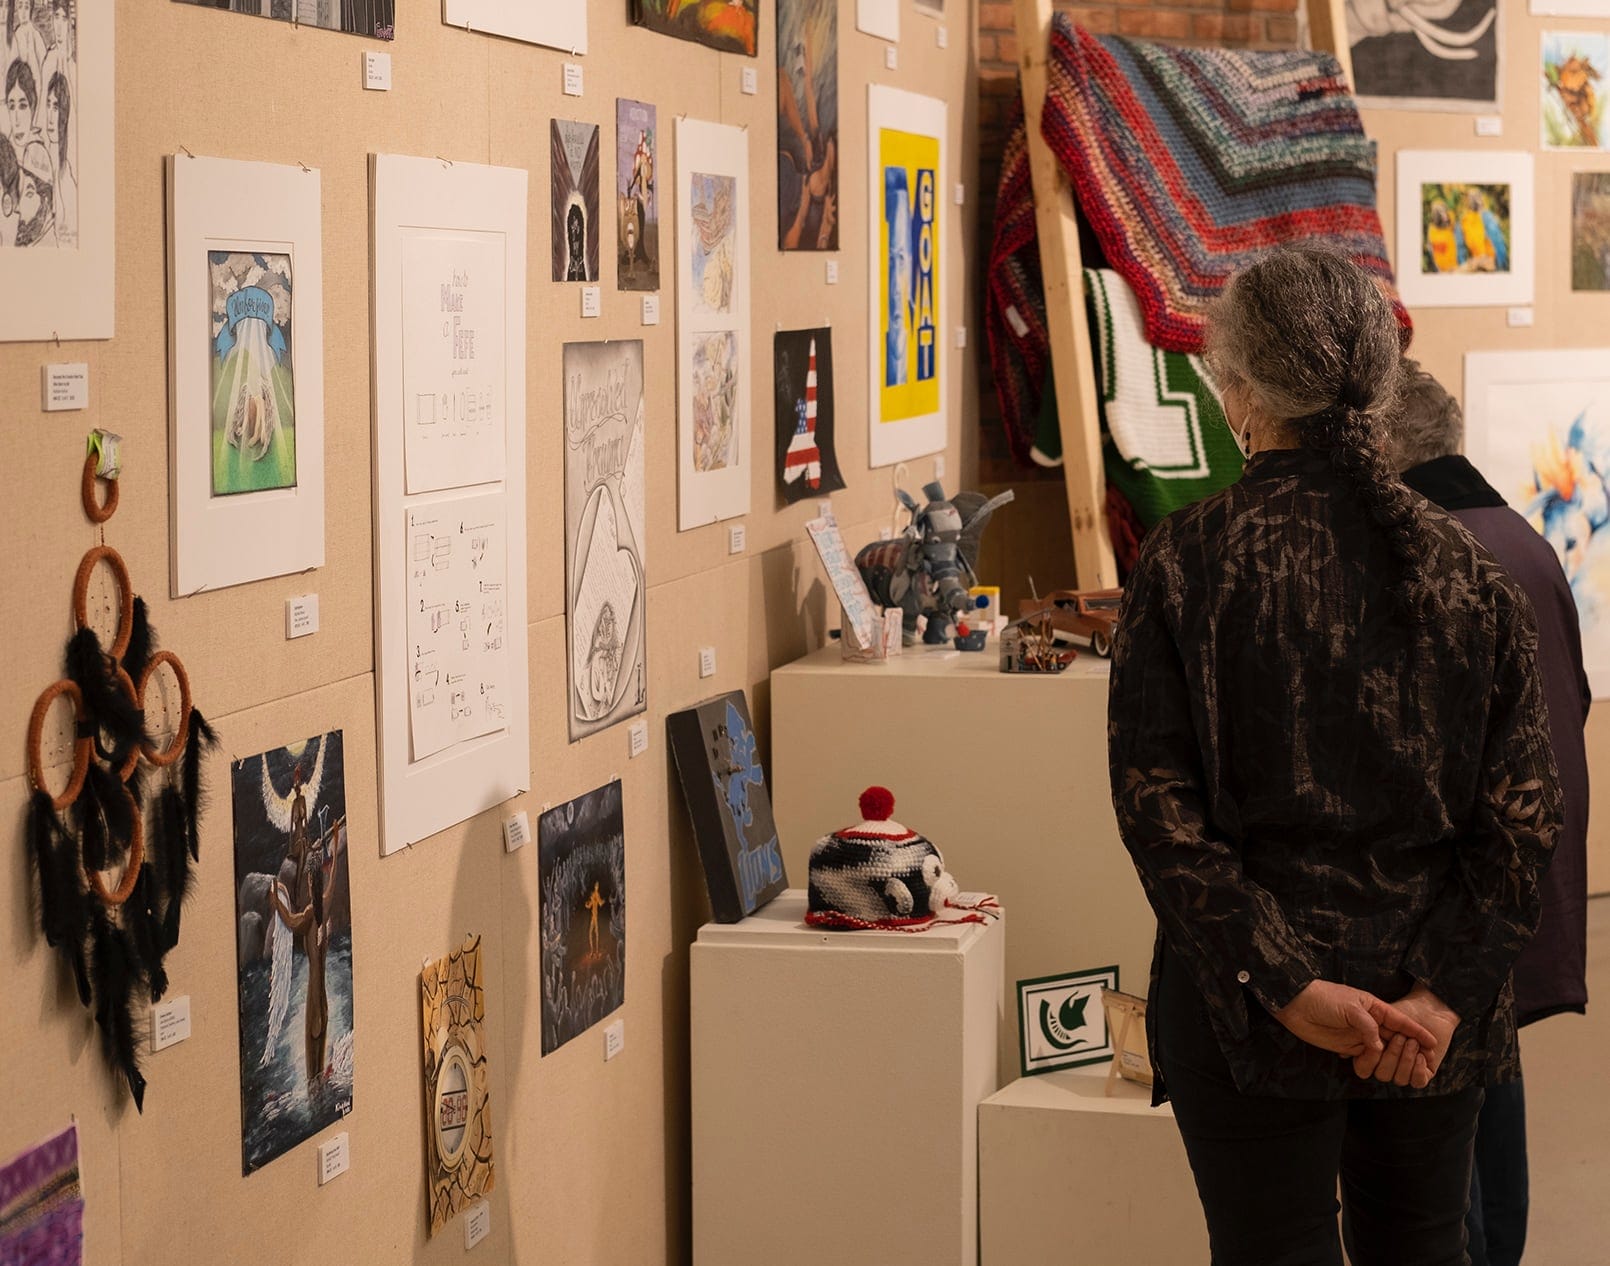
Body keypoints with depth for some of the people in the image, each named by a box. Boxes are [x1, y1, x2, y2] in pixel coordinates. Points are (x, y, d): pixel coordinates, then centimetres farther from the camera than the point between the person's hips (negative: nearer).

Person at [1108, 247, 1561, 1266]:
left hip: (1253, 1011, -3)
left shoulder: (1186, 562, -8)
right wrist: (1447, 990, -7)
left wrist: (1283, 981, -14)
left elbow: (1158, 805, -14)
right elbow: (1523, 810, -3)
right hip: (1432, 1003, 3)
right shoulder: (1469, 568, 1)